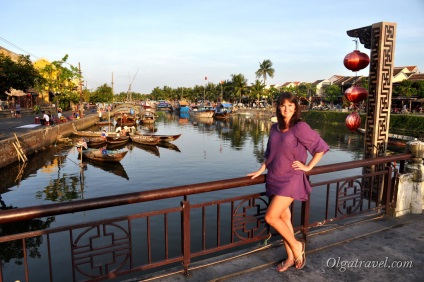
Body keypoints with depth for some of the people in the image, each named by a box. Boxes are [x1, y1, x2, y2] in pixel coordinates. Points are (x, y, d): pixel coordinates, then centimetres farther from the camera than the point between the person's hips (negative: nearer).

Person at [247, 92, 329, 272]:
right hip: (274, 179, 6)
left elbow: (321, 147, -8)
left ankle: (296, 246, 14)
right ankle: (290, 257, 28)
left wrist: (308, 167, -6)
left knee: (271, 217, -10)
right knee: (284, 218, 13)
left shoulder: (300, 127, -12)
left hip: (291, 179, -6)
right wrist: (260, 170, 10)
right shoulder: (274, 128, 8)